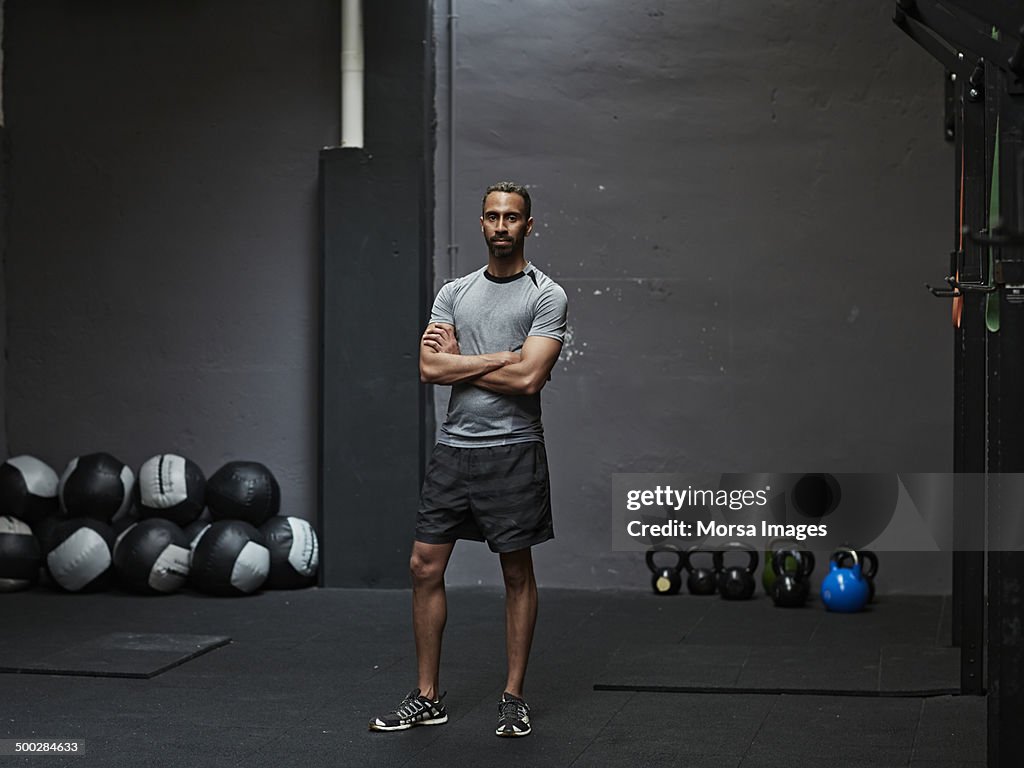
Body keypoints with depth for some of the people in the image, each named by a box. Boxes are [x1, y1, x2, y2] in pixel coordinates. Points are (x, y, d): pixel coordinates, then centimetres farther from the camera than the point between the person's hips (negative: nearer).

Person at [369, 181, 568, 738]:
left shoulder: (546, 295, -5)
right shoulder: (454, 293, 9)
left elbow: (528, 378, -18)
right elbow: (430, 368, -4)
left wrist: (459, 363, -8)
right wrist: (502, 357, -11)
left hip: (511, 451, -4)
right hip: (453, 447, 5)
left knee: (517, 573, 6)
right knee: (425, 567, 4)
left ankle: (513, 697, 17)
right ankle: (427, 698, 15)